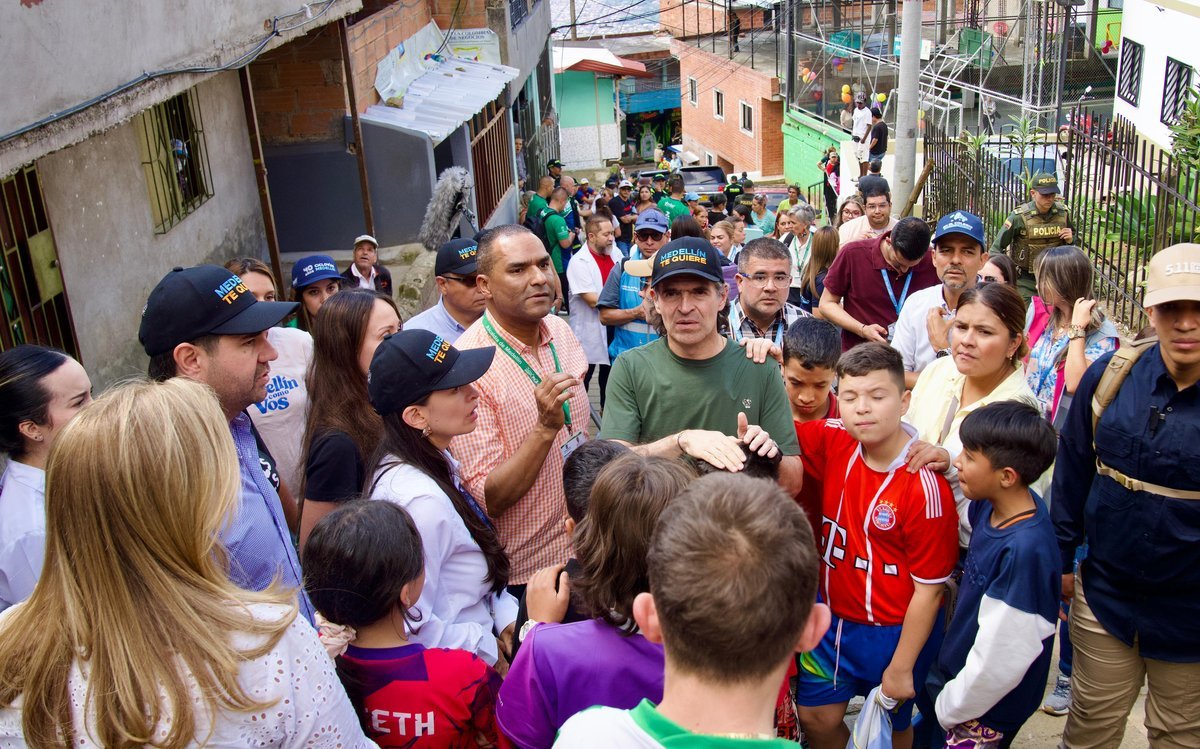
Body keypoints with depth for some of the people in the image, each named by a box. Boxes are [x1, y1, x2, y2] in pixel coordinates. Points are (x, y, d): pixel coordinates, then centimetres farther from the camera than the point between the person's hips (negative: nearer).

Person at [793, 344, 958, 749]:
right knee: (815, 716, 17)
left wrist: (901, 669, -12)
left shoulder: (926, 486, -26)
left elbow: (929, 588, -19)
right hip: (833, 614, 5)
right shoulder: (834, 442, -12)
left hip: (895, 632, -5)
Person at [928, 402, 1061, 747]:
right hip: (958, 671, 8)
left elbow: (1000, 656, -28)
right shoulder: (990, 505, -9)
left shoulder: (1024, 550, -33)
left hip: (986, 708, -8)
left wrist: (950, 706, -13)